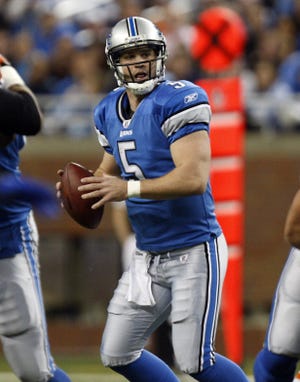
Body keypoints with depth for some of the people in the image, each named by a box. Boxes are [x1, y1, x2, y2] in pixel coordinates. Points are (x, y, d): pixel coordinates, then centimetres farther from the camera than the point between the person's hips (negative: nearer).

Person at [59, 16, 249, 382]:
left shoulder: (178, 101, -17)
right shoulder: (109, 112, 7)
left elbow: (194, 178, -27)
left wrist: (128, 188, -34)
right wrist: (84, 188, 0)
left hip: (194, 251, -8)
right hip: (148, 255, 8)